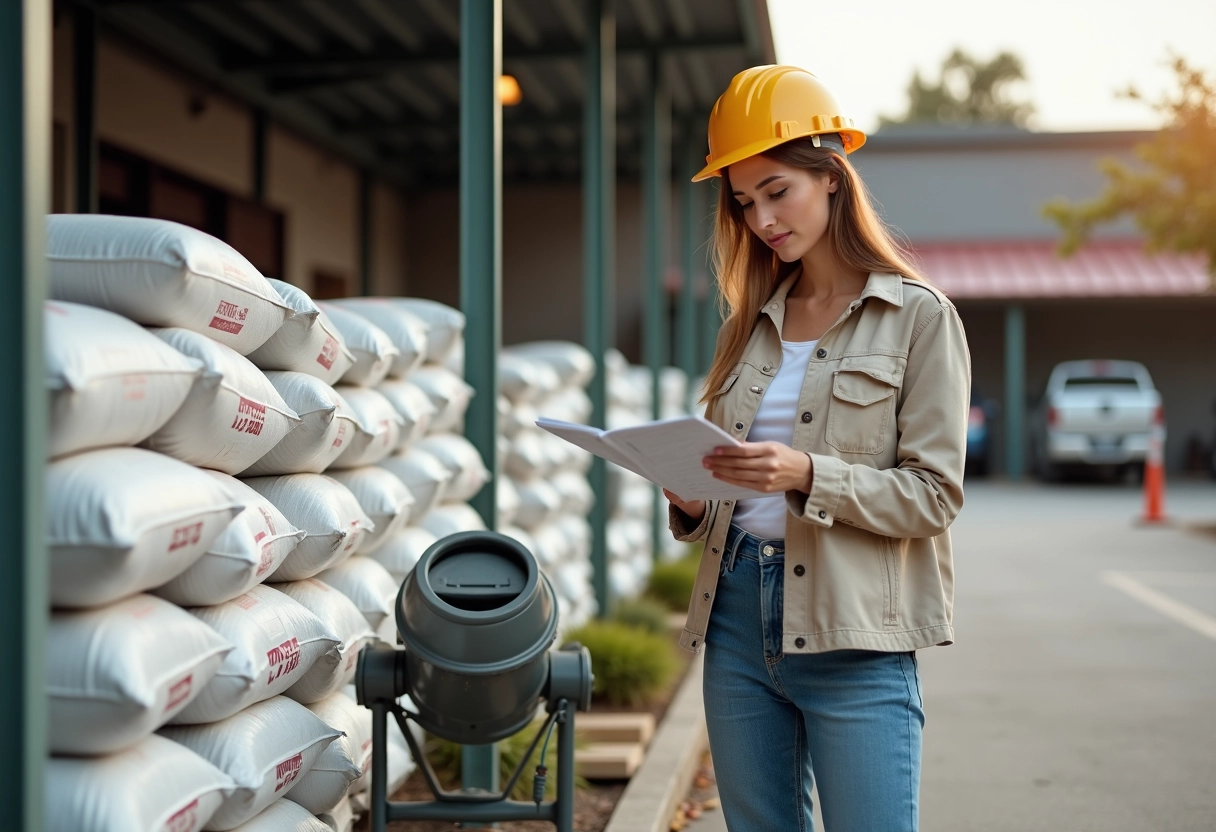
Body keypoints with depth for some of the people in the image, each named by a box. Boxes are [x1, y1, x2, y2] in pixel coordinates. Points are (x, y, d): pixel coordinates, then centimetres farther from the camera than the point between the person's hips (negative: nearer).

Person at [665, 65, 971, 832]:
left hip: (854, 633, -5)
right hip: (737, 616, 5)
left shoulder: (918, 316, -1)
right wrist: (690, 501, -4)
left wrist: (809, 476, -21)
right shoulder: (750, 325, 15)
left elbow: (934, 495, -8)